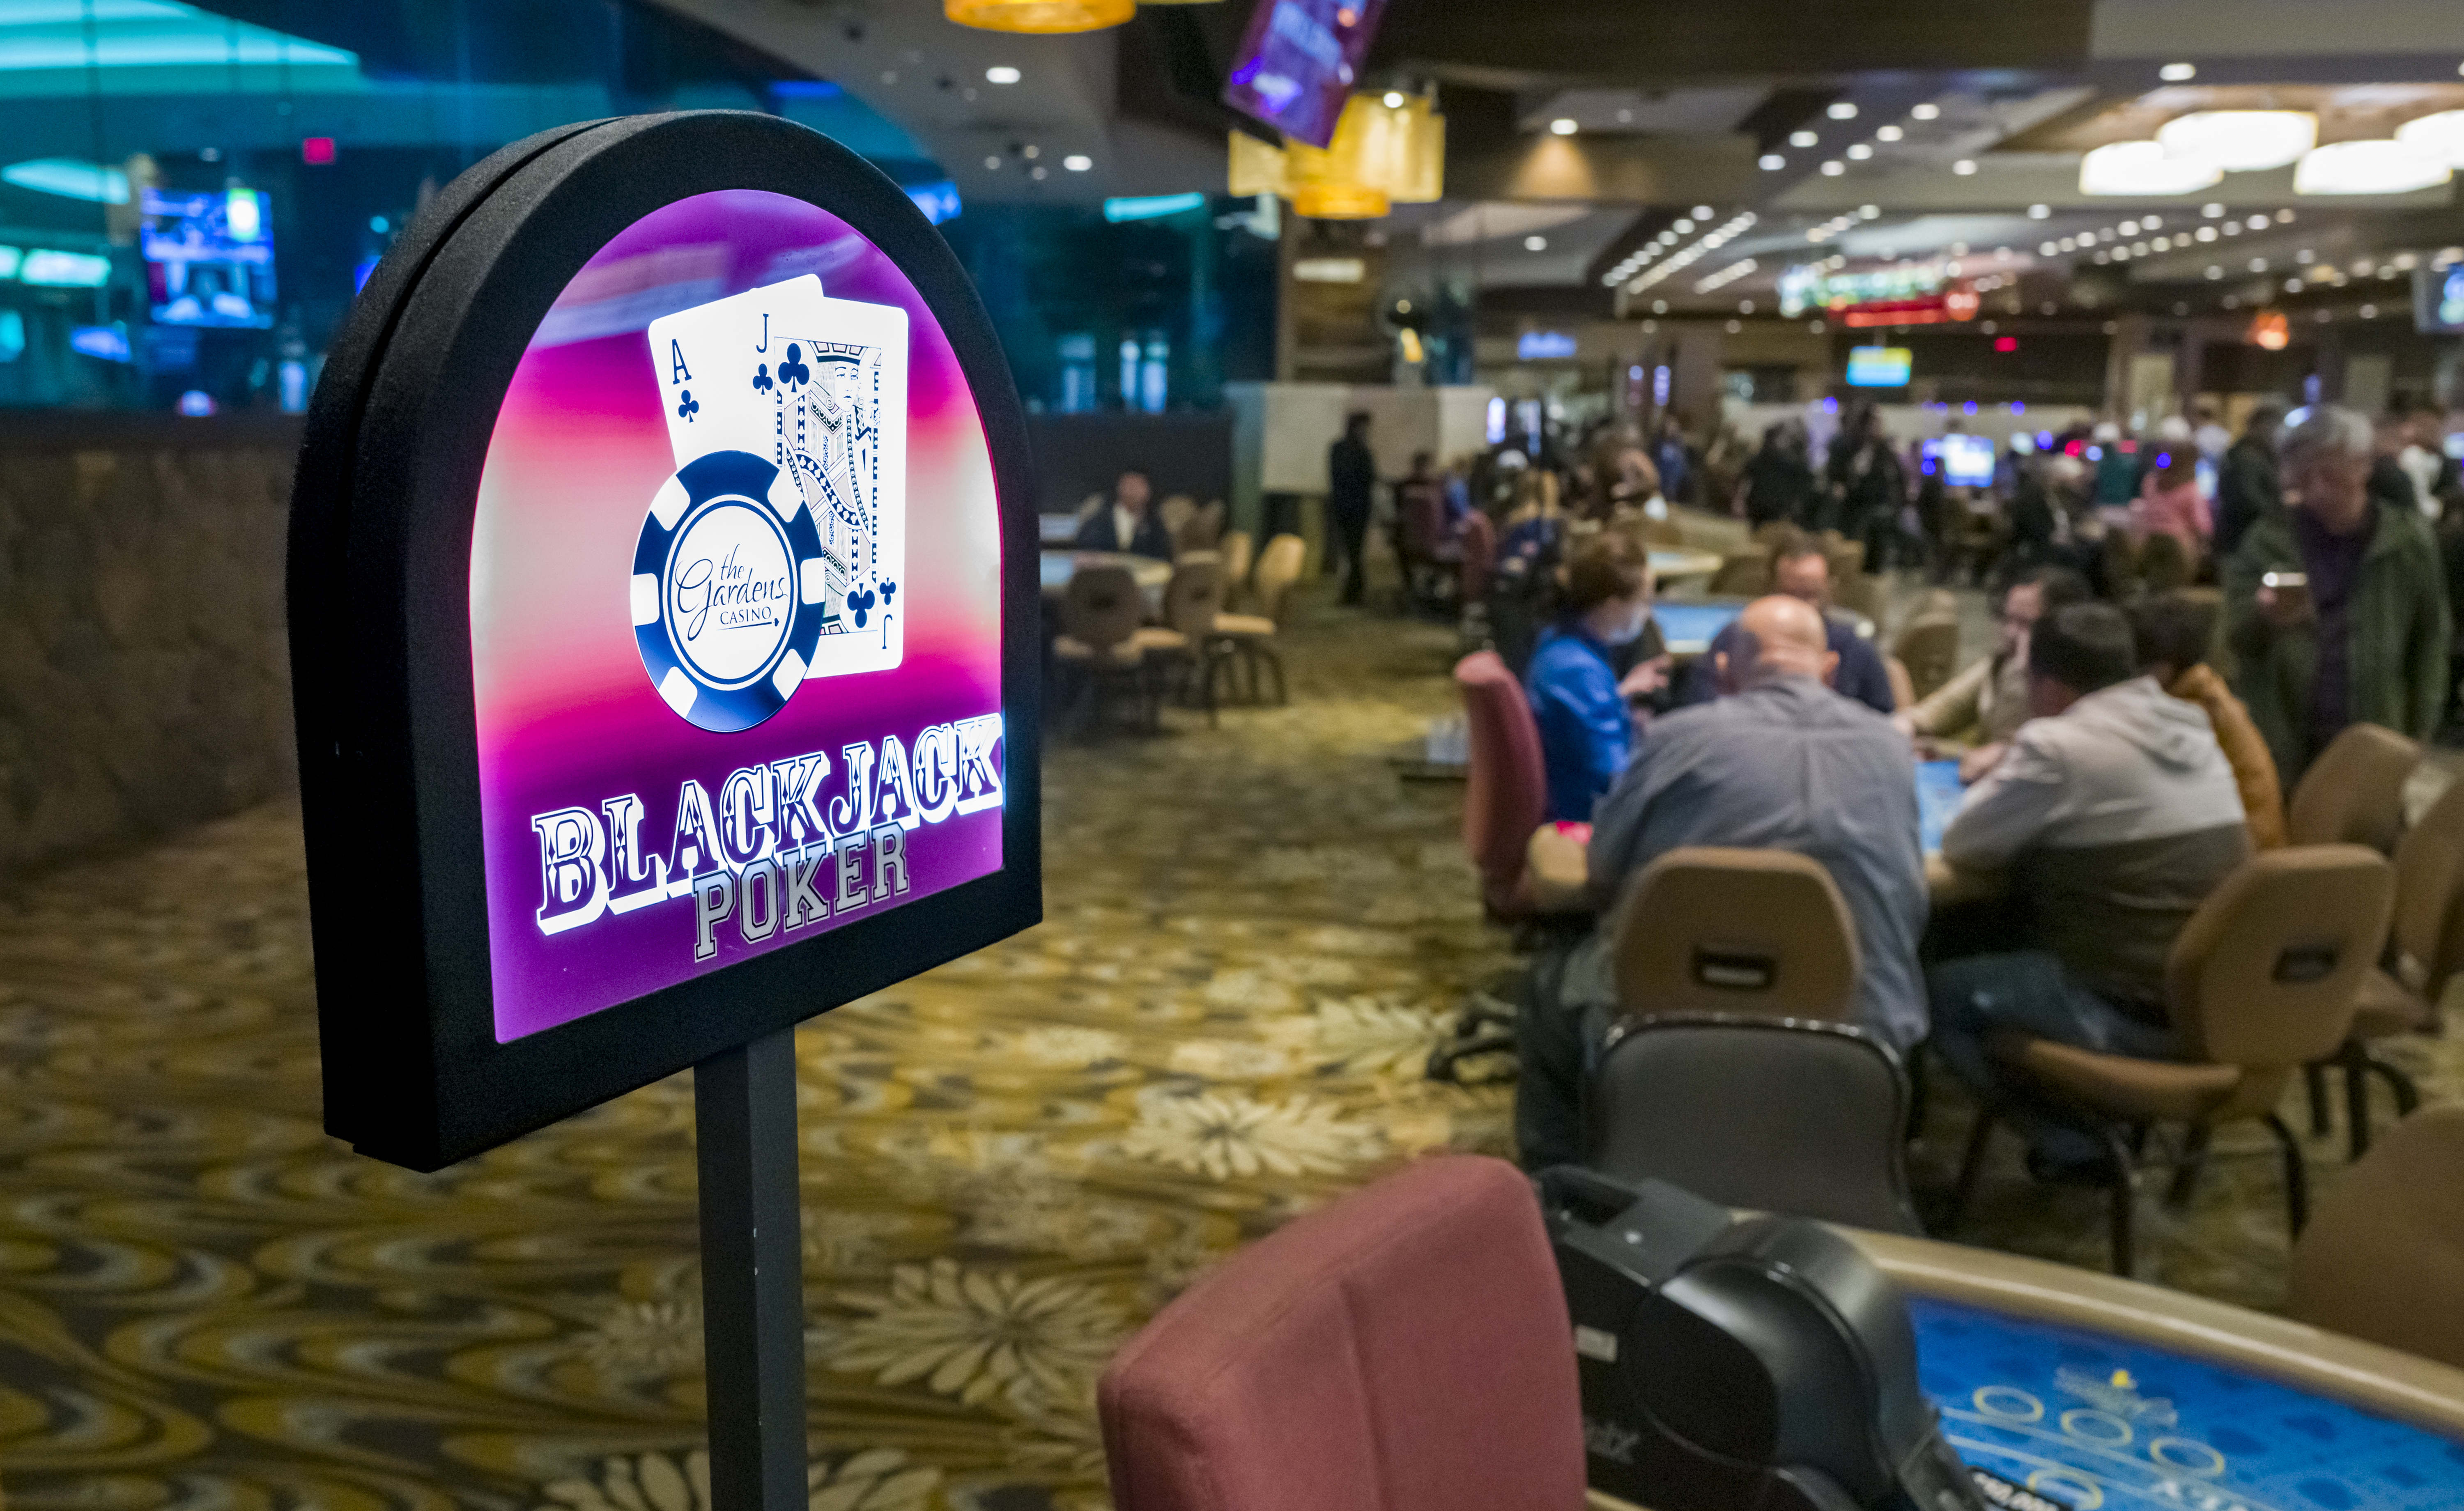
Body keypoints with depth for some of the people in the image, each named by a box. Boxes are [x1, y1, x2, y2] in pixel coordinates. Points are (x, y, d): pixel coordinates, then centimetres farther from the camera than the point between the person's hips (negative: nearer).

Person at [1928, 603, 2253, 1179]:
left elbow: (1960, 847, -7)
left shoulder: (2059, 744, -16)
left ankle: (2074, 1143, 13)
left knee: (1940, 991, 6)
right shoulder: (2192, 729, 8)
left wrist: (1996, 786, 11)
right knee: (2009, 948, 27)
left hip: (2131, 1012, -8)